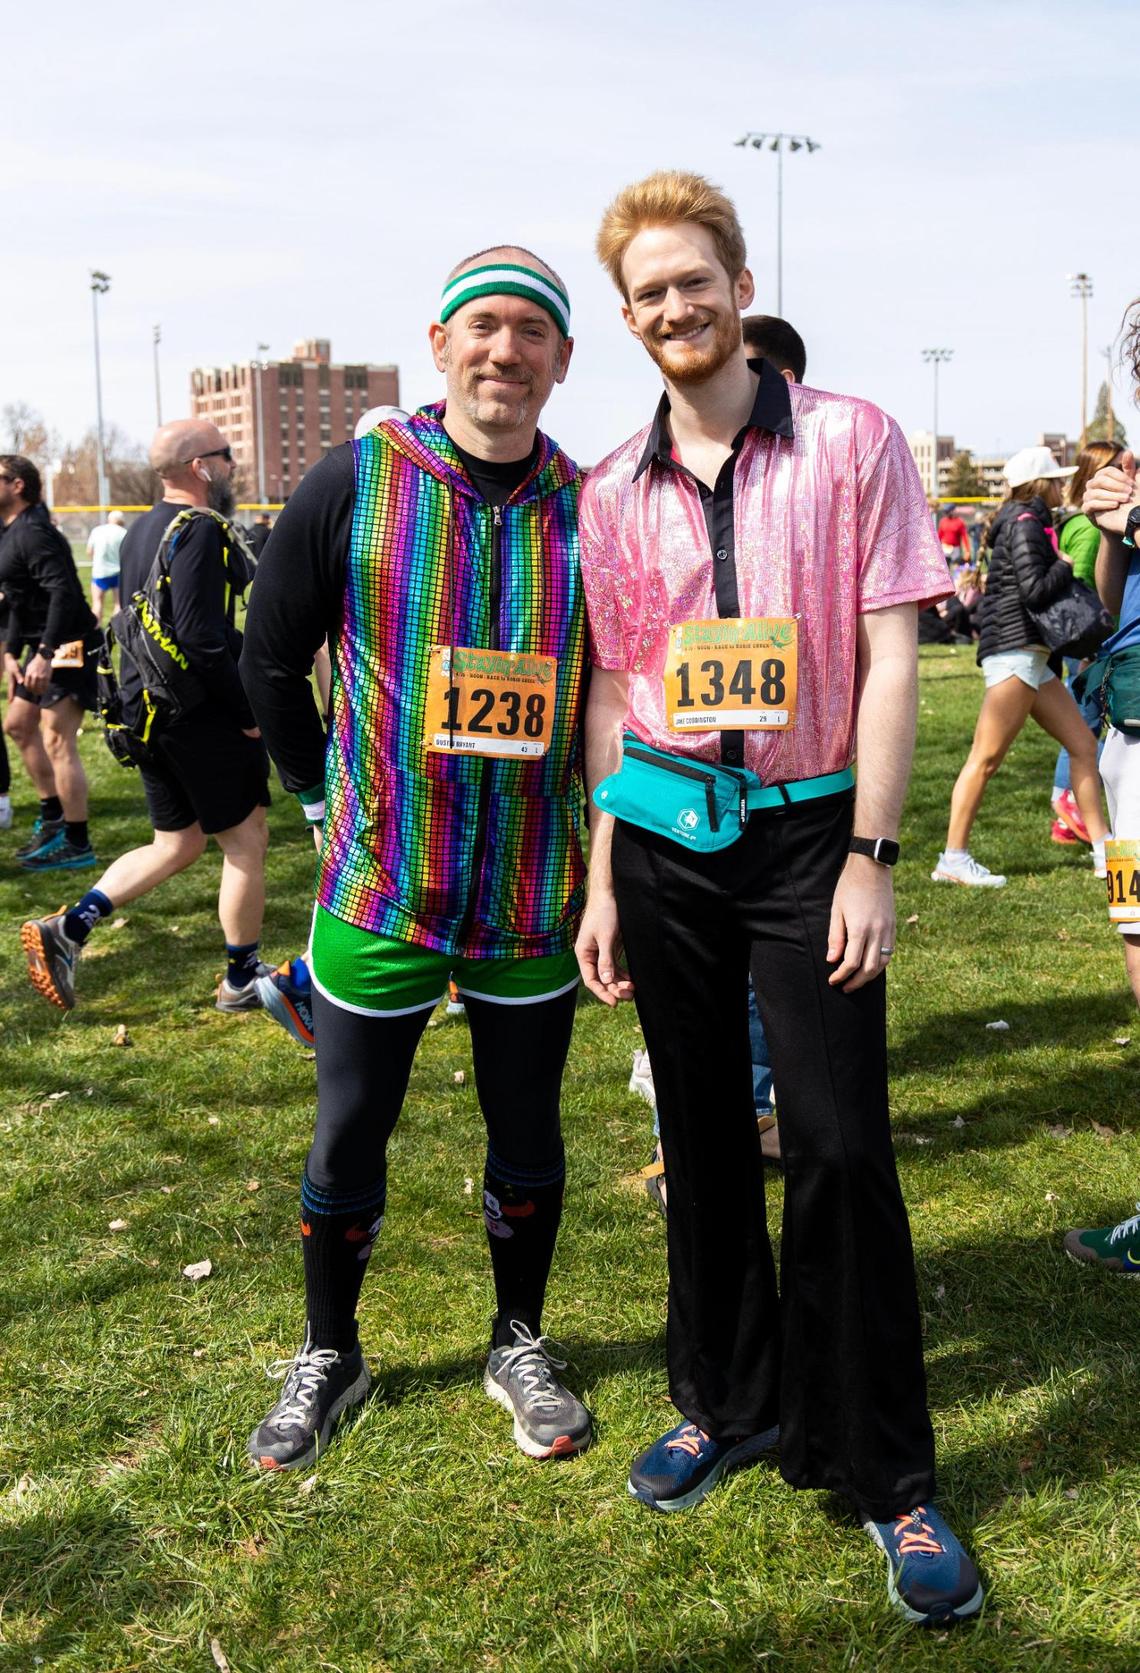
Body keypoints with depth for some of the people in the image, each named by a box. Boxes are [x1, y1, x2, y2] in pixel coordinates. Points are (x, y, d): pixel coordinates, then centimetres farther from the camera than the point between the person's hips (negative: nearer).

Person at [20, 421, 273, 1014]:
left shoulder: (140, 531, 13)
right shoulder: (202, 530, -16)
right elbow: (200, 636, -25)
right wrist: (248, 713, -17)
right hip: (203, 716, -9)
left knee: (177, 844, 19)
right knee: (246, 842, 7)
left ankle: (67, 929, 9)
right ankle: (242, 979, 17)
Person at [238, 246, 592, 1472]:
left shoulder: (589, 509, -2)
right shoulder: (357, 483, -7)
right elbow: (270, 659, 2)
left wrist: (591, 818, 7)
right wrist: (327, 796, 4)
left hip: (534, 895, 2)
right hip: (380, 882, -1)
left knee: (526, 1132, 14)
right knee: (348, 1139, 10)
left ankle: (519, 1346, 34)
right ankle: (328, 1358, 31)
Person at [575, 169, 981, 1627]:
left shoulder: (851, 442, -2)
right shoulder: (613, 491, 7)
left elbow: (889, 658, -5)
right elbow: (610, 691, 11)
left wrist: (870, 856, -11)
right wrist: (601, 880, 7)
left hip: (805, 828, -3)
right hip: (662, 835, 4)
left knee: (837, 1145, -6)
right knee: (702, 1133, 12)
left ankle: (881, 1474, 9)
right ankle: (727, 1399, 30)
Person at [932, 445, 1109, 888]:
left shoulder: (1031, 522, 21)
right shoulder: (1025, 523, -9)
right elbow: (1035, 591, -18)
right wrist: (1065, 567, -3)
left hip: (1031, 657, 11)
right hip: (1013, 651, -11)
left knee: (1083, 744, 8)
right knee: (986, 757, -9)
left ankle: (1104, 851, 10)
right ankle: (953, 858, -5)